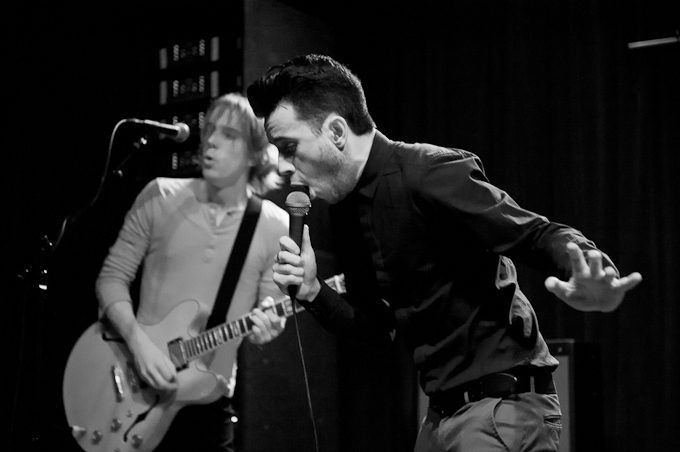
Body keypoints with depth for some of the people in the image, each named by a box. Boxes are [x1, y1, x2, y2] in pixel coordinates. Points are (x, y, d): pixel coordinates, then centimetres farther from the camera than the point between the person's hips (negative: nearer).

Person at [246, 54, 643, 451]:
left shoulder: (430, 173, -18)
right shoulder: (345, 210, 7)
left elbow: (543, 237, -21)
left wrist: (592, 287, -42)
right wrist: (312, 292, -4)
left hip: (504, 408, -8)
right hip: (443, 413, 8)